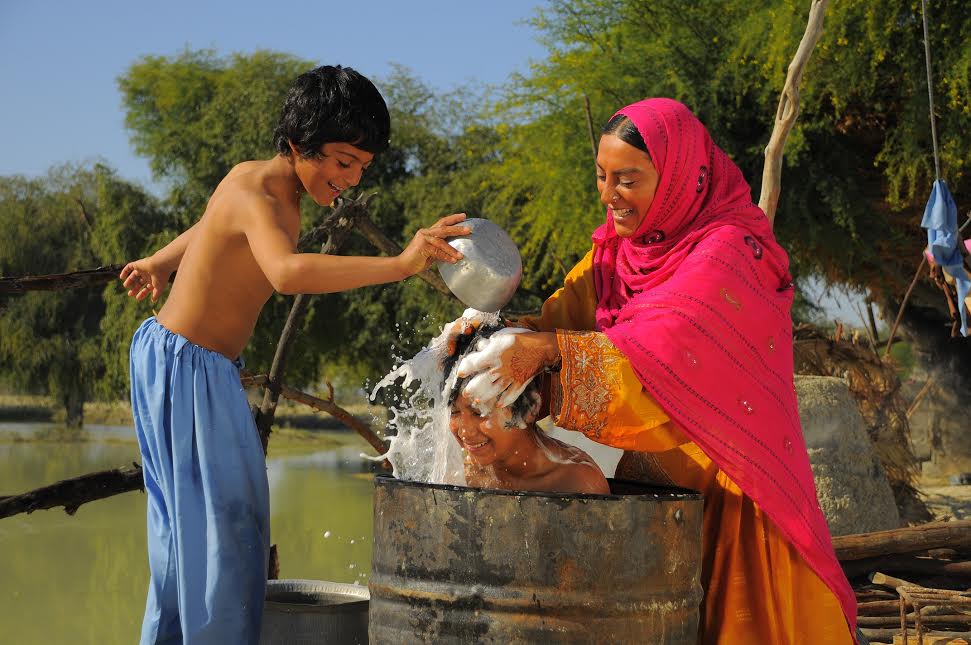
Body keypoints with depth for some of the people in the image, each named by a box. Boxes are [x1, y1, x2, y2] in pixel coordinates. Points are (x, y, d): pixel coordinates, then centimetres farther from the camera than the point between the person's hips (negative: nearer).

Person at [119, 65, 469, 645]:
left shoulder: (283, 189, 6)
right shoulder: (254, 193, -24)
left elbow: (212, 224, 26)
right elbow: (287, 273, -46)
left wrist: (159, 263, 44)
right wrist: (400, 264, -52)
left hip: (206, 369, 9)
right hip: (180, 365, -9)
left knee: (188, 517, 14)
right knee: (220, 516, -9)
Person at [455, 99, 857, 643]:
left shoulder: (730, 251, -17)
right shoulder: (617, 250, 7)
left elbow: (669, 349, -32)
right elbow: (561, 318, -1)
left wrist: (550, 349, -40)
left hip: (726, 492, -6)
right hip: (647, 483, 6)